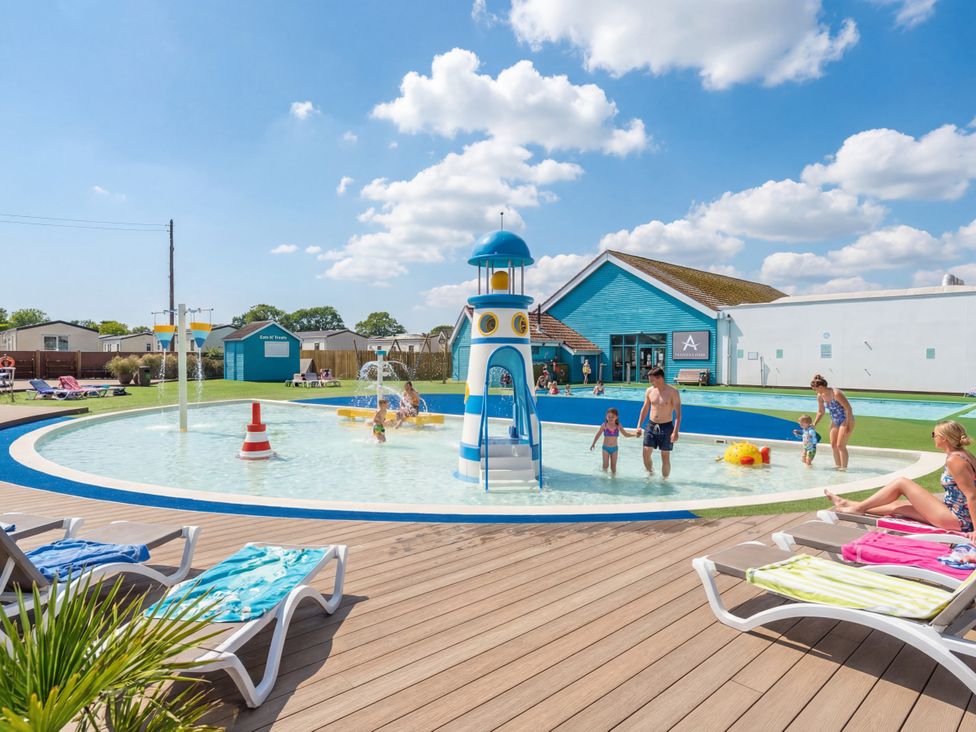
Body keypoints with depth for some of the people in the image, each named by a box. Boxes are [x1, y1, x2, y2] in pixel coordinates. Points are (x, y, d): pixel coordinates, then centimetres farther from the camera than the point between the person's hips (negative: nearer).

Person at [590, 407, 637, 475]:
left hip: (614, 448, 2)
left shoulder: (618, 426, -3)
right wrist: (593, 443, -3)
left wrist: (635, 434, -4)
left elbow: (626, 434, 8)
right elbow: (598, 435, 0)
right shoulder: (604, 425, -9)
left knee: (613, 466, 6)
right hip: (606, 448, -2)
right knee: (605, 465, -3)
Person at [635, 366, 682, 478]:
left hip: (666, 427, -3)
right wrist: (639, 426, 7)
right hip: (651, 426, 4)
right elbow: (645, 409, 12)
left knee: (665, 457, 4)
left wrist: (676, 431, -19)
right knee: (646, 453, -3)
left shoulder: (673, 392, -11)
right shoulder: (649, 391, 2)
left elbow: (678, 413, -11)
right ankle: (651, 474, 21)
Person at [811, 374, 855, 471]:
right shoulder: (820, 396, -2)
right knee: (833, 445, 5)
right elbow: (820, 411, 13)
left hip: (846, 420, -8)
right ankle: (838, 466, 15)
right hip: (835, 421, 8)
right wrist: (814, 425, 9)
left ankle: (844, 468, -4)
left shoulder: (836, 394, -26)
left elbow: (848, 408, -23)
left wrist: (848, 425, -23)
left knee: (840, 446, -11)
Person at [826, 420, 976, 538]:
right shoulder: (961, 454, 9)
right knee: (896, 505, 14)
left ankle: (858, 507, 4)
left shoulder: (954, 459, -20)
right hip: (957, 515, 9)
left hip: (957, 519, -9)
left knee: (901, 483, -7)